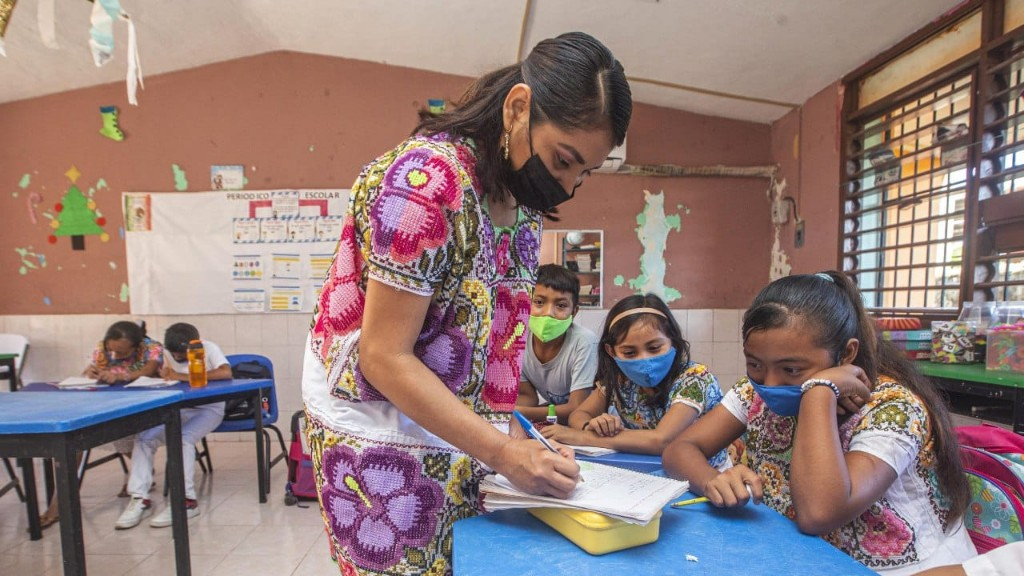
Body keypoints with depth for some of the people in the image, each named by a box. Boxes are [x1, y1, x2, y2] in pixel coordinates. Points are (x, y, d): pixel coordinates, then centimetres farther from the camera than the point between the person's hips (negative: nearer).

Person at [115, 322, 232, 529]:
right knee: (143, 438, -16)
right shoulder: (169, 352, 2)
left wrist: (183, 376, -31)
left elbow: (226, 373, -33)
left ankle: (186, 500, -22)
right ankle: (139, 498, -10)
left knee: (183, 439, -30)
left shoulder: (209, 349, -15)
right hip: (179, 408, 6)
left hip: (208, 409, -6)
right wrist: (166, 375, -17)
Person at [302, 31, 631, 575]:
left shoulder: (523, 196, 1)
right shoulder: (425, 180, -23)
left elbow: (495, 331, 7)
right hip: (381, 442, -6)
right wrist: (502, 452, -23)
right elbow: (386, 358, -23)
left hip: (459, 430, 7)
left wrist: (507, 430, 0)